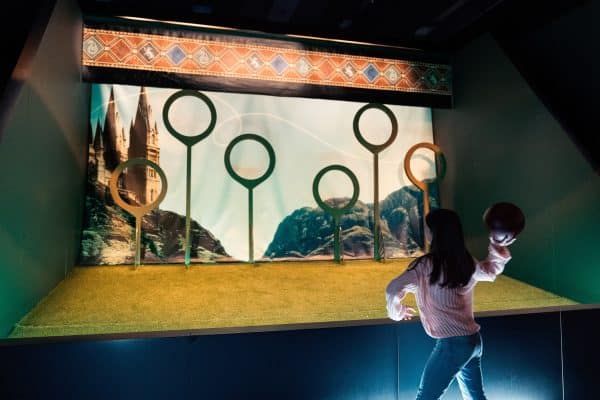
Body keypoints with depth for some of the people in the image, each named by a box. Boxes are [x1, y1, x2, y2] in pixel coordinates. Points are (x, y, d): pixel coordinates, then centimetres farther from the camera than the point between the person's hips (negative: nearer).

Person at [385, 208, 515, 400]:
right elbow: (492, 271, 23)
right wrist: (498, 245, 14)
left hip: (452, 343, -8)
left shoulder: (425, 265, -17)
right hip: (473, 340, 8)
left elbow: (393, 290, -21)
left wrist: (397, 311, -1)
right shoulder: (467, 262, 3)